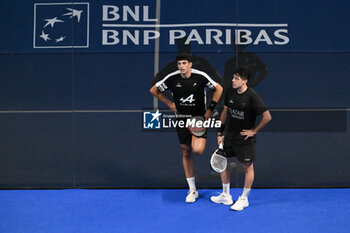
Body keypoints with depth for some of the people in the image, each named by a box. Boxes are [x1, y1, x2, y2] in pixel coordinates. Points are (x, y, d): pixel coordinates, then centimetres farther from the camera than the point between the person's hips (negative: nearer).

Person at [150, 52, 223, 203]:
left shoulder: (200, 76, -11)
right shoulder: (172, 78, -7)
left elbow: (218, 89, 3)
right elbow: (154, 90, 8)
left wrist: (211, 109, -2)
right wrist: (170, 104, 5)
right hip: (182, 119, 2)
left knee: (197, 150, -22)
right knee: (186, 153, 7)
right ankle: (192, 190, 18)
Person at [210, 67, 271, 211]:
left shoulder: (252, 96, -19)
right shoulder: (230, 92, 0)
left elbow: (267, 116, -19)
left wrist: (254, 131, -14)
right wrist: (220, 133, 9)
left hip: (245, 138, -6)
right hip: (229, 135, 7)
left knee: (248, 167, 5)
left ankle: (244, 199, 20)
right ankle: (226, 196, 28)